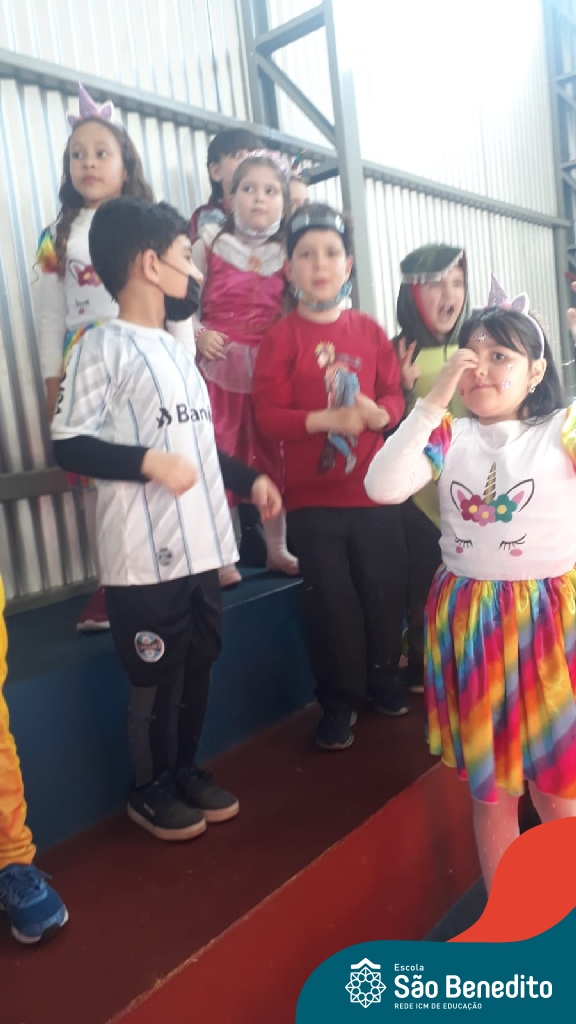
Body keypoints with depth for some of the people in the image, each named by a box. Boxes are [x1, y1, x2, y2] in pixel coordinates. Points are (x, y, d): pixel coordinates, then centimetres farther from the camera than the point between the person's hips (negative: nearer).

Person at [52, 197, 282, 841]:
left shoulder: (175, 348, 16)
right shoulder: (102, 346, -9)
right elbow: (69, 445, -13)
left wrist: (249, 479, 18)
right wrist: (146, 462, -24)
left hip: (199, 543, 8)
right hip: (144, 554, -7)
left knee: (198, 666, 16)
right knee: (156, 677, 6)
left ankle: (185, 771, 36)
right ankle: (150, 791, 29)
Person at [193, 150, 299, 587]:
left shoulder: (287, 252, 9)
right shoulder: (210, 245, 1)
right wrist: (198, 335, -16)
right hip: (219, 368, -2)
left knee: (274, 459, 8)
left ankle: (277, 548, 23)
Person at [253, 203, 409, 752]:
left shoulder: (369, 330, 6)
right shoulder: (281, 337, -4)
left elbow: (394, 395, 7)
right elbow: (267, 415, -11)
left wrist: (379, 413, -15)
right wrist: (328, 419, -23)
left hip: (374, 489, 3)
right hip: (312, 496, -3)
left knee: (385, 590, 11)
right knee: (330, 601, 5)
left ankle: (383, 677, 35)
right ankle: (339, 701, 23)